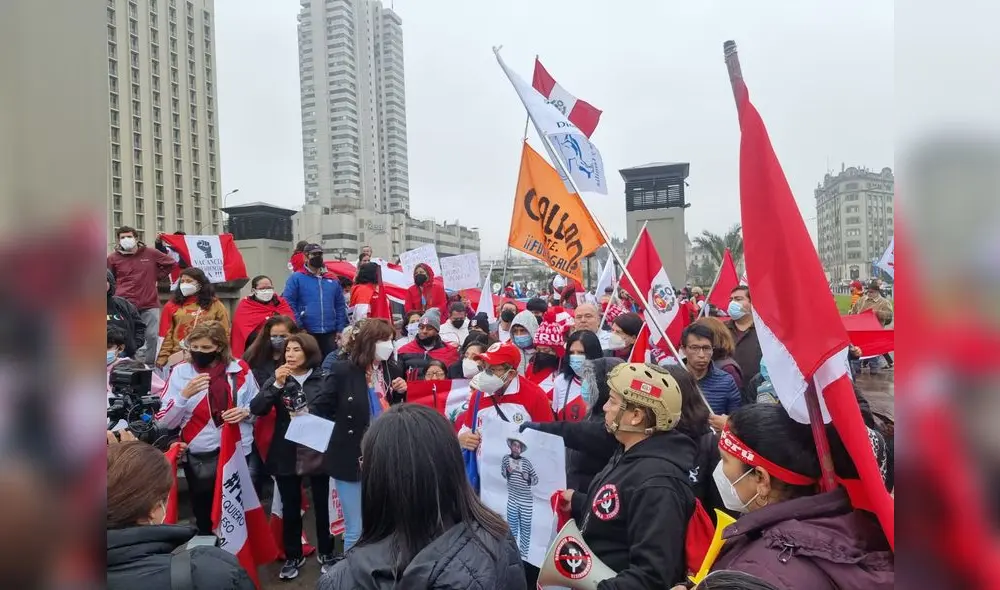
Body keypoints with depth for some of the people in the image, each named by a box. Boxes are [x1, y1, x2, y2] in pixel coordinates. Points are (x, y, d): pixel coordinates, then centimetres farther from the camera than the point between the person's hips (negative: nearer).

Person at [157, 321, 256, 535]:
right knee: (205, 520, 16)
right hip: (200, 459, 0)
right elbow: (165, 422, -5)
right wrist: (185, 394, -20)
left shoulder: (240, 369, -2)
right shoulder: (180, 371, -3)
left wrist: (245, 412, -13)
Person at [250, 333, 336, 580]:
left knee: (322, 504, 10)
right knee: (290, 507, 12)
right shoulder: (277, 379, 2)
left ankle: (325, 553, 30)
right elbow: (256, 409, -9)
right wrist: (276, 384, -18)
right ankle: (293, 556, 31)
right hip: (286, 453, 2)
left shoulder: (324, 379, -5)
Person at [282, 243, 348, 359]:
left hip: (330, 333, 4)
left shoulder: (333, 279, 11)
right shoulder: (296, 278, -1)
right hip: (306, 333, -4)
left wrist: (340, 329, 5)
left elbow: (340, 306, 12)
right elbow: (289, 305, -8)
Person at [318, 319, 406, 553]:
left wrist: (400, 393, -5)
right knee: (356, 531, 6)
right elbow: (322, 408, -8)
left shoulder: (392, 370, 3)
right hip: (352, 459, -4)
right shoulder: (343, 370, -12)